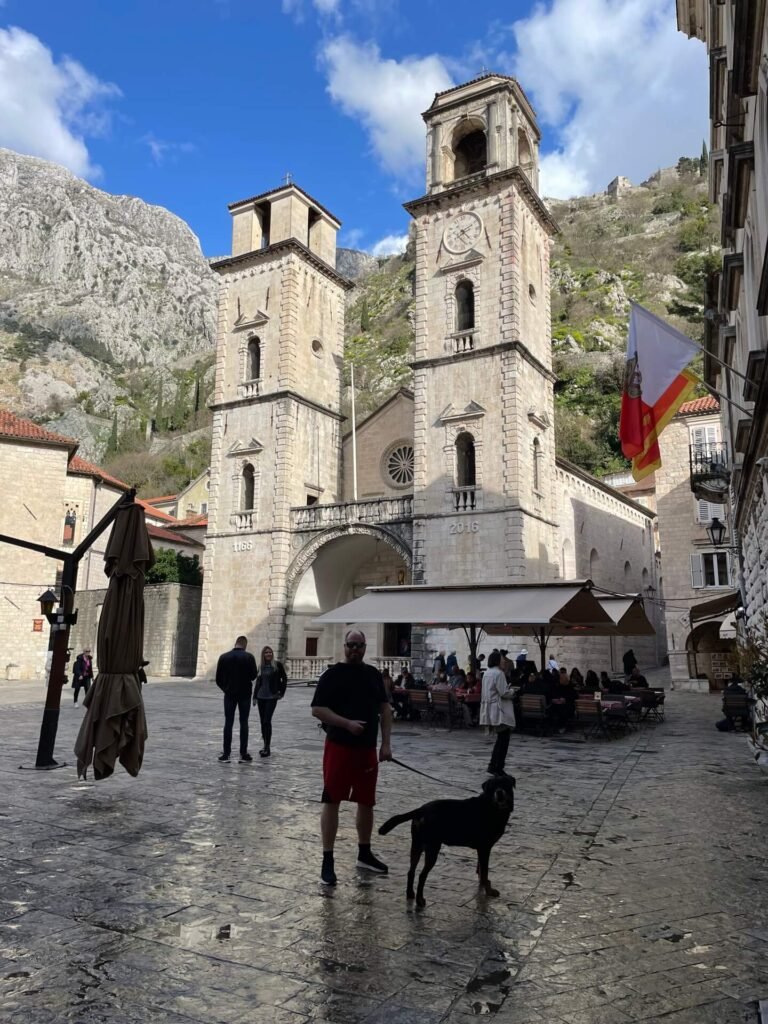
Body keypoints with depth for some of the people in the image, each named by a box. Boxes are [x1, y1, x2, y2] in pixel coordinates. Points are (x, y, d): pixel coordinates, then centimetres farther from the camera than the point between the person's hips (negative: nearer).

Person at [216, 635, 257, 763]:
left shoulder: (224, 657, 0)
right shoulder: (249, 657, -7)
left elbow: (218, 678, 1)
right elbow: (253, 675, -10)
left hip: (229, 694, 2)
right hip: (244, 694, -1)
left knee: (228, 723, 7)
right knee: (243, 723, 4)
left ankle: (226, 753, 7)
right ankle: (243, 754, 3)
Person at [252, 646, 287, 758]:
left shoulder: (277, 665, -4)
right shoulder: (260, 667, 9)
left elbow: (284, 679, 1)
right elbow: (257, 682, 14)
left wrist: (282, 692, -1)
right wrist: (254, 696, 11)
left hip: (271, 697, -5)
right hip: (261, 697, 5)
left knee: (267, 721, -12)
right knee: (262, 722, 9)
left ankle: (268, 748, -9)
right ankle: (265, 745, 19)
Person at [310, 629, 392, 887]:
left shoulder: (373, 674, 9)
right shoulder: (332, 674, -6)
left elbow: (384, 708, 12)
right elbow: (317, 709, -11)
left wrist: (385, 743, 5)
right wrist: (347, 723, -20)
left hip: (367, 748, 5)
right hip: (339, 747, -5)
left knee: (367, 802, 14)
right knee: (331, 801, -2)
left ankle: (364, 854, 31)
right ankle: (327, 860, 8)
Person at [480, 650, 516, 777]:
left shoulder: (486, 673, 11)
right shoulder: (498, 673, -17)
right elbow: (504, 693, -20)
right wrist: (512, 694, 1)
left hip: (490, 709, 9)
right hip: (500, 711, -9)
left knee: (500, 738, 18)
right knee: (503, 739, -1)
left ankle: (493, 766, 18)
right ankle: (498, 768, 0)